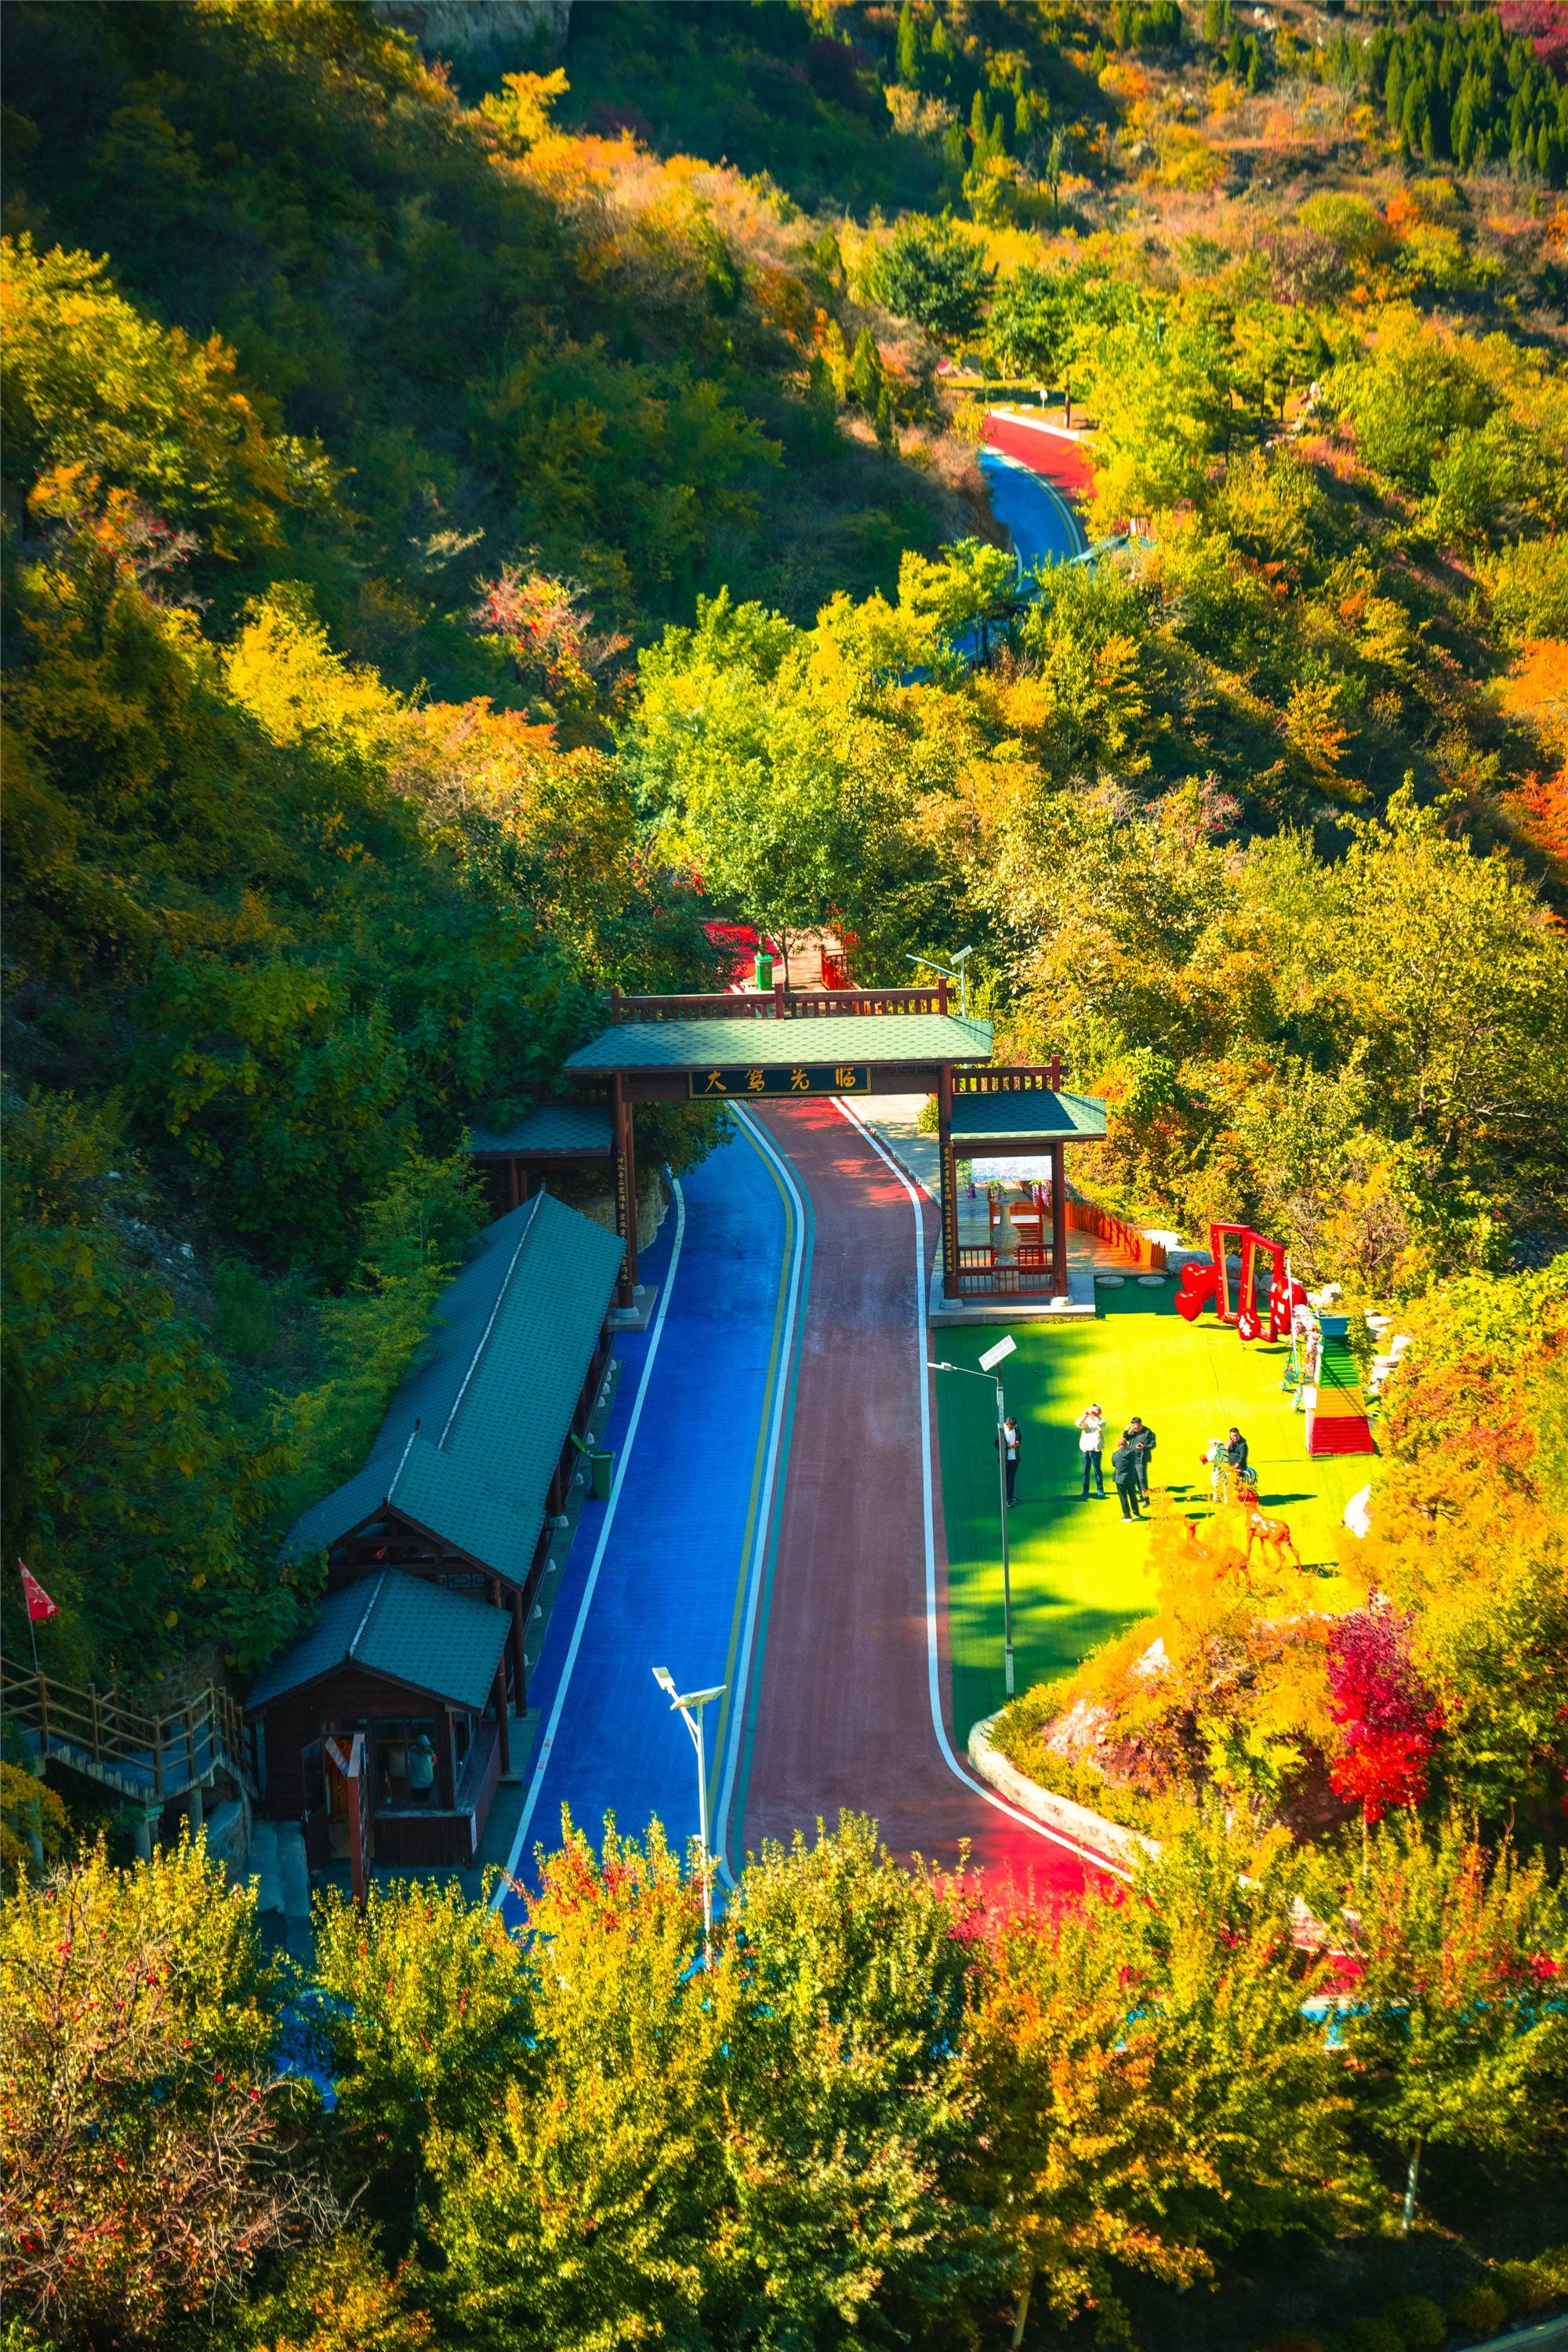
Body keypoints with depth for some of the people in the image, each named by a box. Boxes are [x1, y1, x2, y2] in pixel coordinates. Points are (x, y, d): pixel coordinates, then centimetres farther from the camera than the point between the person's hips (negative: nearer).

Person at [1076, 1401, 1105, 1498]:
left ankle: (1100, 1490, 4)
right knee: (1086, 1471, 5)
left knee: (1097, 1470, -3)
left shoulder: (1101, 1421, 6)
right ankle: (1085, 1490, 11)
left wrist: (1095, 1416, -14)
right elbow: (1079, 1424, -6)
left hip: (1096, 1449, -3)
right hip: (1085, 1449, 3)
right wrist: (1086, 1415, -14)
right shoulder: (1087, 1420, 13)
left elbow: (1100, 1427, -15)